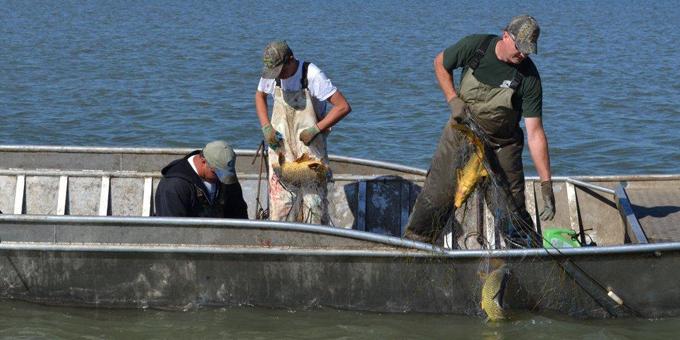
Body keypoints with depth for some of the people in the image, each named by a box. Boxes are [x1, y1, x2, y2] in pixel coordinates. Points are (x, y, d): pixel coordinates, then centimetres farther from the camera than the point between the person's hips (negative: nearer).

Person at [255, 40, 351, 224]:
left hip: (310, 149, -4)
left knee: (313, 199, -3)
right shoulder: (271, 74, -3)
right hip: (280, 147, 4)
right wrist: (266, 126, 4)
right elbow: (260, 95, 19)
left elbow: (343, 107, -19)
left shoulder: (312, 75, -18)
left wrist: (315, 129, -21)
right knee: (281, 202, 1)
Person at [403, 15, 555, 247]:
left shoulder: (529, 77, -19)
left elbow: (535, 133, -20)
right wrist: (454, 100, -10)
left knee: (513, 210, -4)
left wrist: (546, 184, -24)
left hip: (502, 147, -1)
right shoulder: (476, 45, -15)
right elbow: (440, 64, 5)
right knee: (436, 196, -4)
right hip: (461, 131, 1)